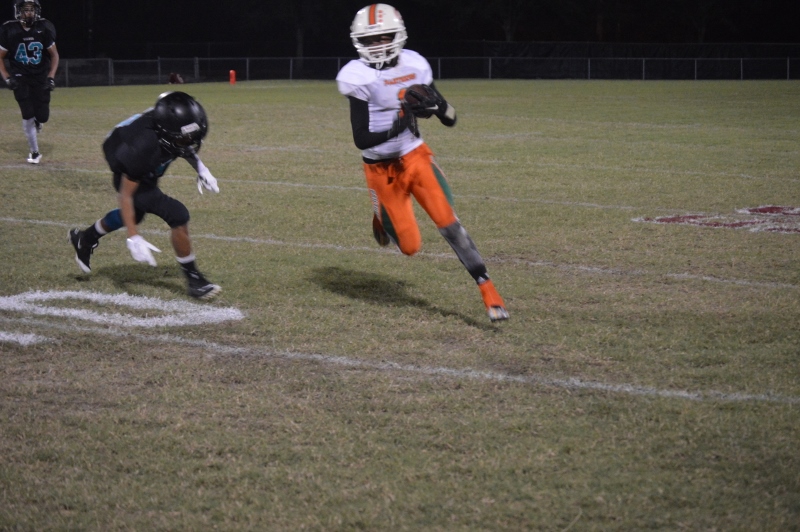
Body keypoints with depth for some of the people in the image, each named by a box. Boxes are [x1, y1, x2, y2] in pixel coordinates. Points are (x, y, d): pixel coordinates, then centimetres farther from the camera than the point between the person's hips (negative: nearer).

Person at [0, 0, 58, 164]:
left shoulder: (44, 28, -7)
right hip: (20, 78, -1)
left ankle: (35, 122, 36)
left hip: (41, 77, 2)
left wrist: (51, 77, -6)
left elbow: (54, 55, 4)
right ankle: (34, 152, 2)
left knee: (42, 116, -4)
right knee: (28, 114, -13)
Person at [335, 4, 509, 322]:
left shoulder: (414, 66, -4)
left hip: (415, 156, 2)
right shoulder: (359, 77, -16)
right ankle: (383, 218, 36)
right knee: (410, 246, 2)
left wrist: (435, 103, -21)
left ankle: (487, 288, -10)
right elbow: (361, 140, -21)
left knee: (447, 221, -14)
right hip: (382, 169, -2)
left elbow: (450, 119, 1)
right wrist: (398, 125, -33)